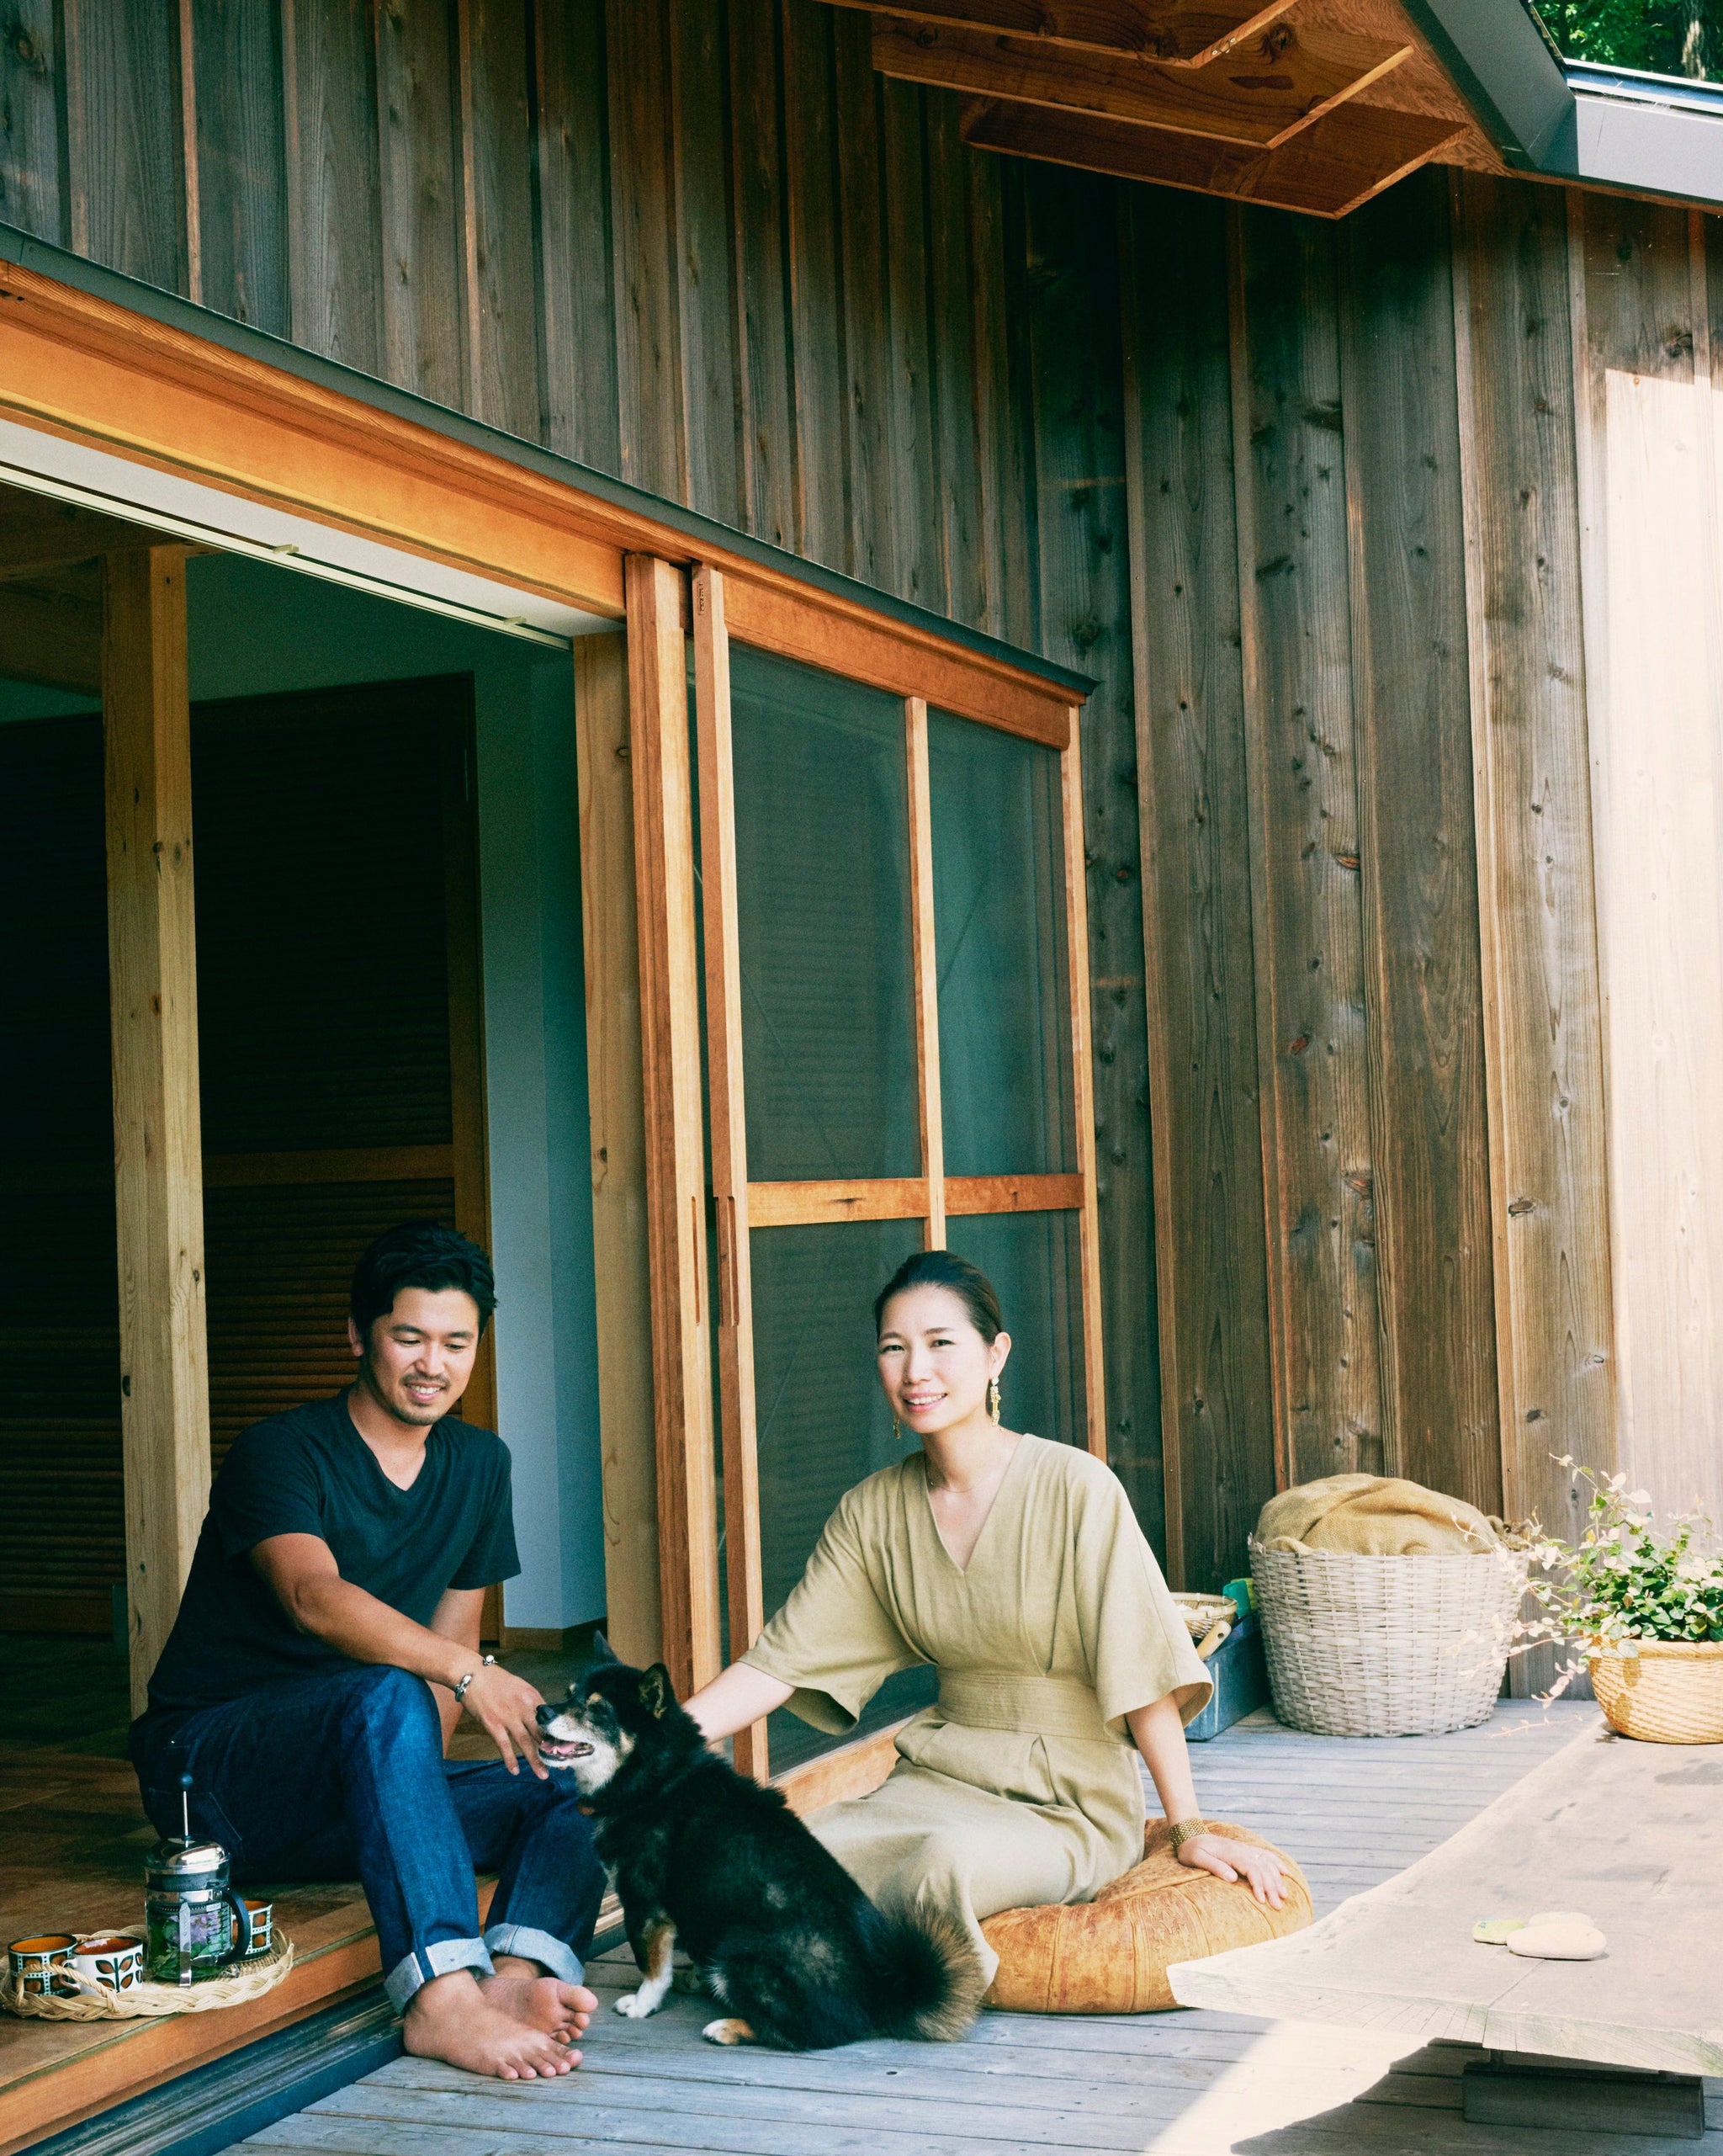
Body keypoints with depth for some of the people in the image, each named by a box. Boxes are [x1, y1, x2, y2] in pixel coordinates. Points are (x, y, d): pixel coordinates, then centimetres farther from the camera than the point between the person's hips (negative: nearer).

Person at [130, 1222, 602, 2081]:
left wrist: (419, 1768, -8)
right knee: (388, 1695, -37)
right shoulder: (282, 1451, -12)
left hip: (347, 1798, 7)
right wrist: (467, 1673, -45)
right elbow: (314, 1597, -31)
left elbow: (450, 1634, 12)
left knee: (578, 1785, -14)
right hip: (211, 1772, -7)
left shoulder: (479, 1465, 10)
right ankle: (444, 1999, -50)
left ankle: (513, 1974, -42)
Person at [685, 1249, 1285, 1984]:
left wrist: (1190, 1832, -11)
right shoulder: (873, 1511, 2)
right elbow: (781, 1661, 0)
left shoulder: (1074, 1489, -14)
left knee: (946, 1857, -36)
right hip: (940, 1777, 4)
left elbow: (1143, 1672, -12)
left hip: (1070, 1805, -4)